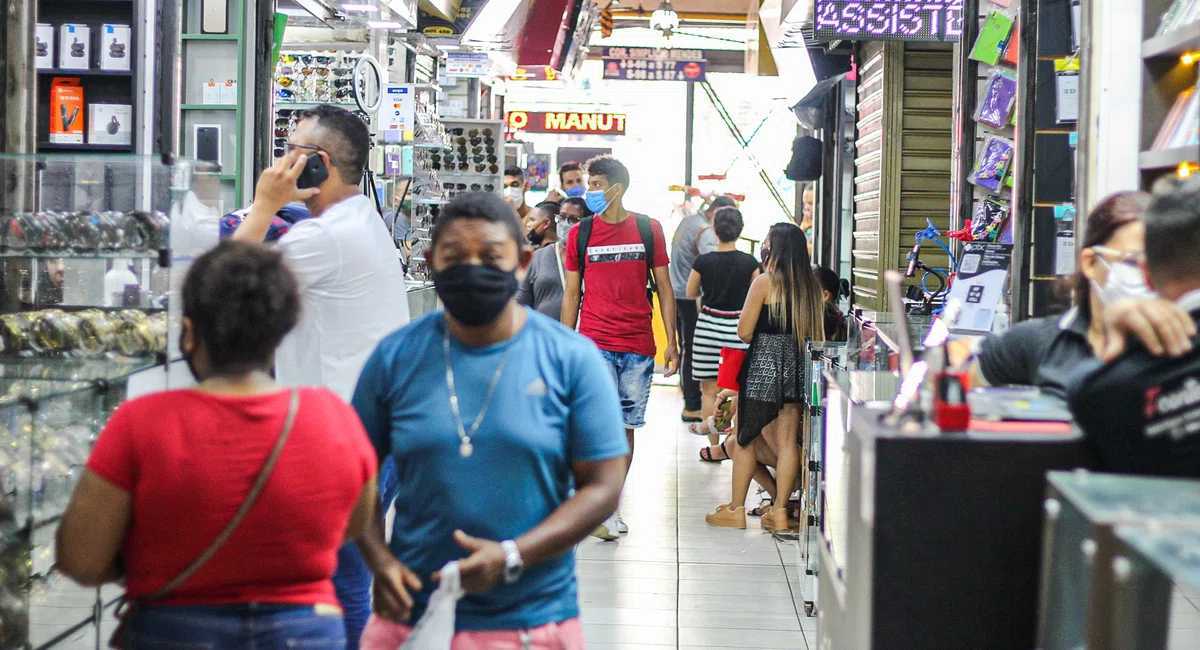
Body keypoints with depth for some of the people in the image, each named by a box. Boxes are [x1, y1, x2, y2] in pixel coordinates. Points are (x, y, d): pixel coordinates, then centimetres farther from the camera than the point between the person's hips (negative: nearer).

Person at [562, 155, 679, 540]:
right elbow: (571, 294, 9)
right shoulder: (580, 234, 4)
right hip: (594, 342, -1)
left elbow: (664, 287, 8)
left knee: (626, 426, 8)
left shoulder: (648, 230, 4)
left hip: (638, 345, 1)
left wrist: (672, 341, 3)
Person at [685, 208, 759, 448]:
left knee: (709, 390, 7)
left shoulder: (703, 261, -7)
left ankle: (714, 447, 11)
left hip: (709, 326, -1)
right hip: (738, 327, 1)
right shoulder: (750, 263, -5)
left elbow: (691, 293, 7)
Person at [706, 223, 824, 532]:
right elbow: (818, 334, 9)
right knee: (787, 439, 7)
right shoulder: (811, 285, 6)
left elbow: (744, 331, -10)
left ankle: (735, 510, 11)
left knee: (744, 439, 6)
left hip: (764, 364, -5)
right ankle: (780, 512, 6)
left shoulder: (765, 282, -11)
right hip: (798, 366, 5)